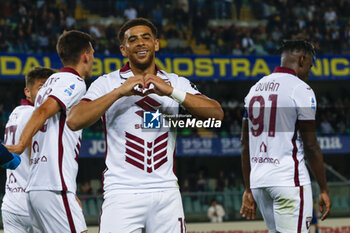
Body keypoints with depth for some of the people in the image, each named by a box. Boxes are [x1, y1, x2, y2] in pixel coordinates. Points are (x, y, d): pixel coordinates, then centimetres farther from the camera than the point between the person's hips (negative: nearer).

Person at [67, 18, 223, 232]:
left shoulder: (177, 84, 10)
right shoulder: (107, 84, 4)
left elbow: (217, 114, -4)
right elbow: (74, 121, -10)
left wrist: (172, 92, -14)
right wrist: (119, 92, -14)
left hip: (166, 193, 3)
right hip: (122, 194, -2)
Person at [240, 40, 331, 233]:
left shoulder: (255, 89, 15)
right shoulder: (301, 89, -7)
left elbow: (245, 145, 15)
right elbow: (311, 145, -10)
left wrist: (249, 189, 18)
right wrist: (323, 189, -4)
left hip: (258, 180, 8)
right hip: (288, 180, -7)